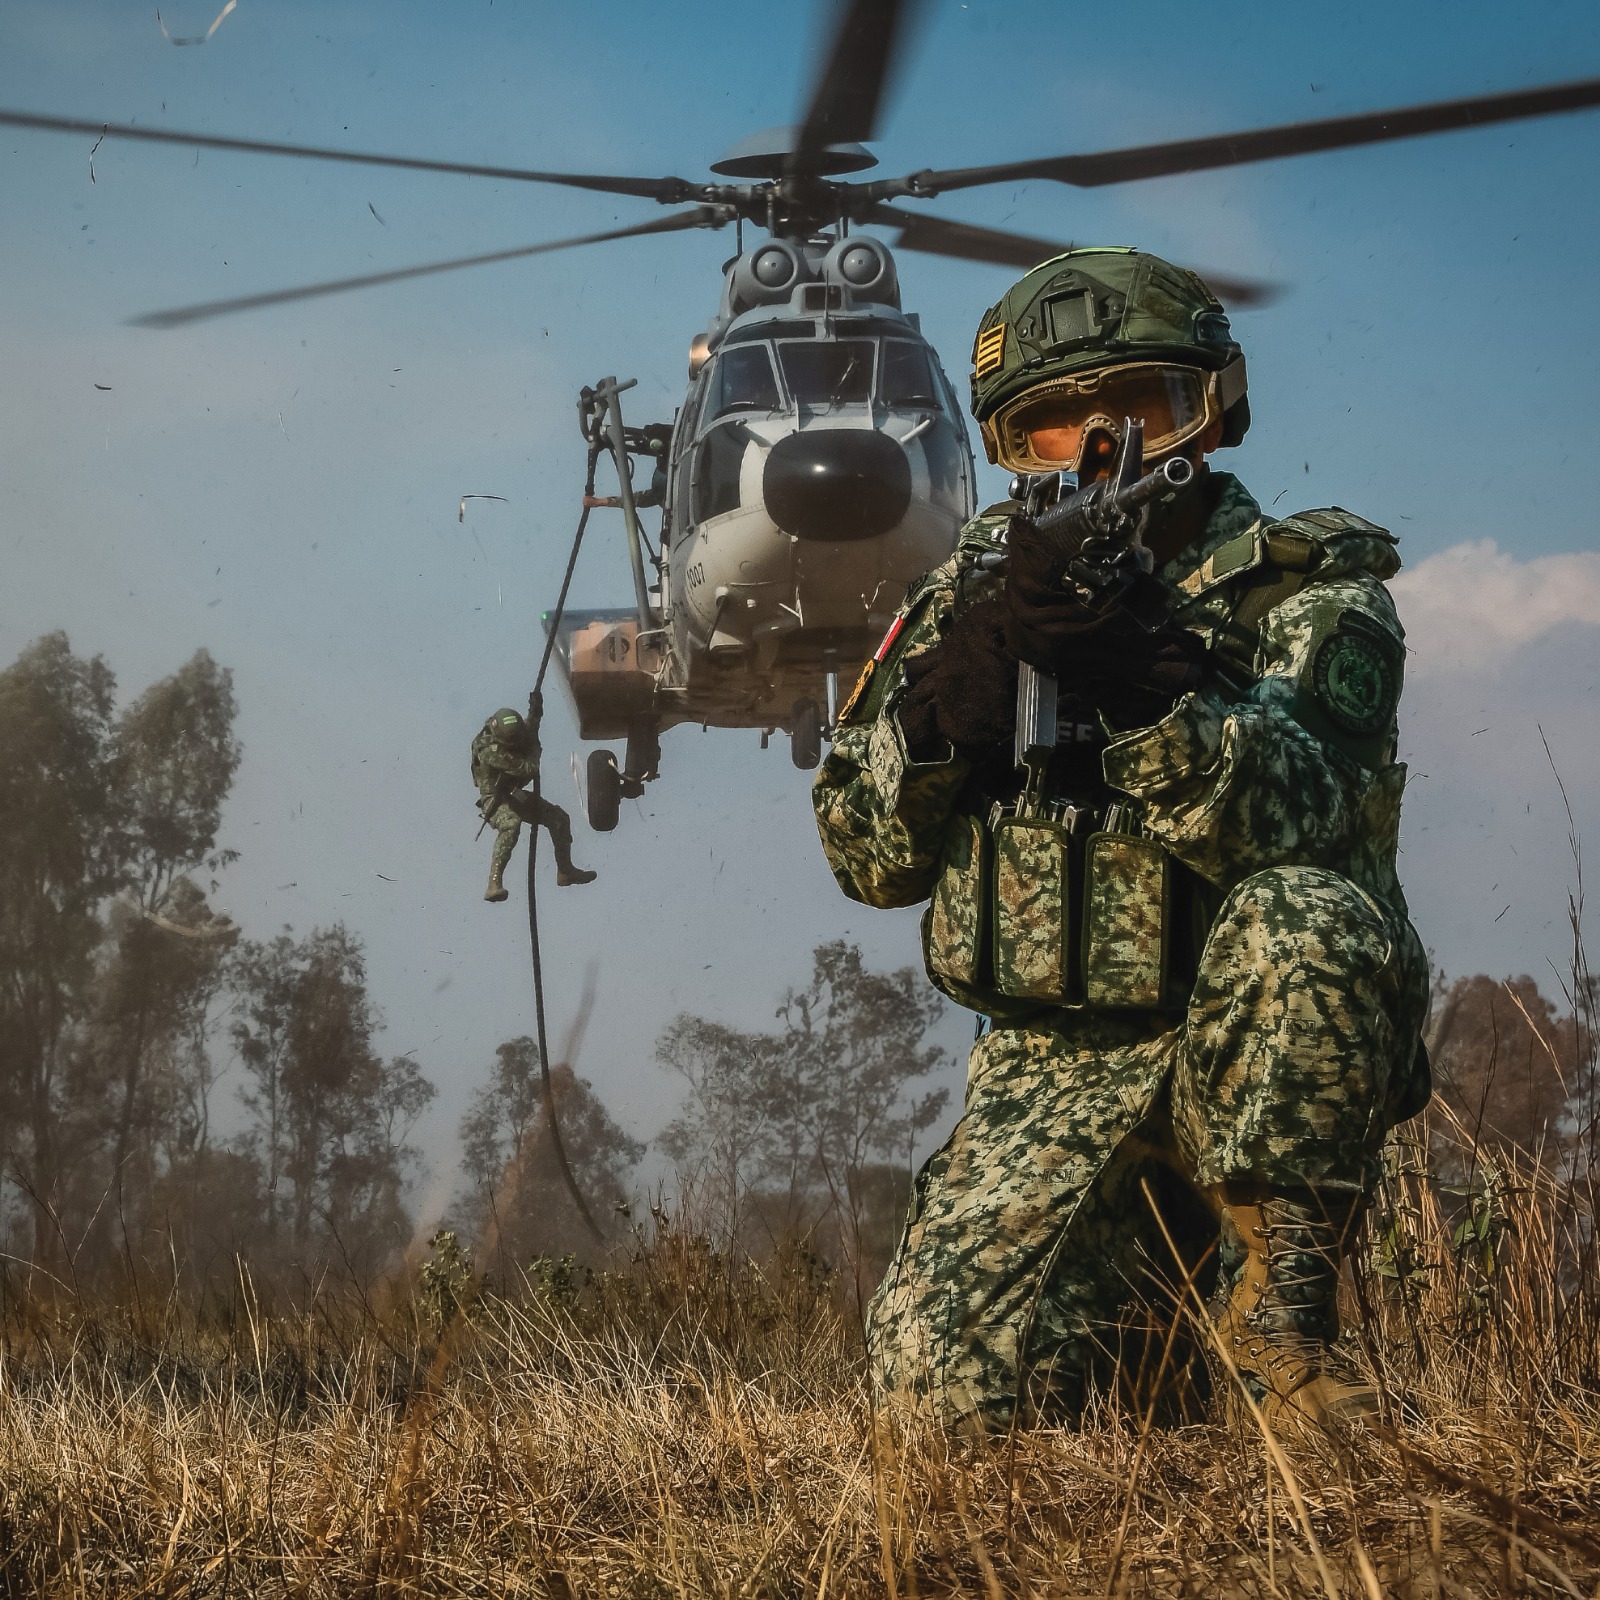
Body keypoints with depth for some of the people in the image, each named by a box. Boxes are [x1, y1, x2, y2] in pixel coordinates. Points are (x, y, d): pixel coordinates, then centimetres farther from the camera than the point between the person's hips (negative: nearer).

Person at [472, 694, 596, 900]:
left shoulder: (516, 734, -8)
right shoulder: (490, 749, -33)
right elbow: (528, 768, -33)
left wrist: (535, 712, 1)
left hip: (514, 794, 8)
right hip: (494, 799, -8)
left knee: (559, 818, 6)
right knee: (510, 824, -40)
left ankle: (565, 871, 23)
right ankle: (494, 883, -45)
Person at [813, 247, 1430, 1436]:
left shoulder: (1307, 593, -5)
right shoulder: (980, 587, 7)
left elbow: (1296, 816, -25)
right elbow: (868, 857, 4)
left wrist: (1134, 679, -41)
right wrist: (935, 710, -17)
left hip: (1252, 1059, -3)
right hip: (1053, 1070, 3)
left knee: (1298, 921, -36)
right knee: (944, 1368, -17)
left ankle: (1277, 1297, -17)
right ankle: (1151, 1308, 17)